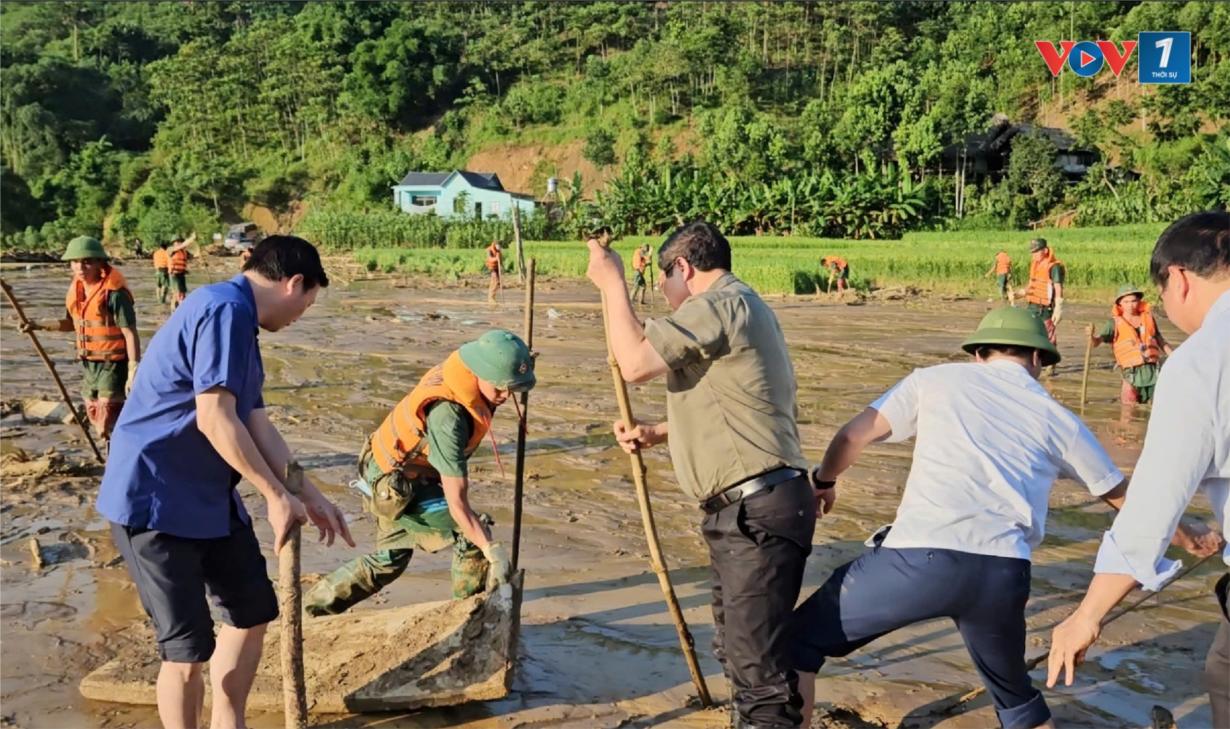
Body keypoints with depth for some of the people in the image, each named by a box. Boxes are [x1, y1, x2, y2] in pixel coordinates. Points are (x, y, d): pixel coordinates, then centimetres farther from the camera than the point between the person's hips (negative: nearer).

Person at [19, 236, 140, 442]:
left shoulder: (114, 293, -20)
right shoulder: (76, 289, 4)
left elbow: (130, 334, -20)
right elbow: (71, 323, 20)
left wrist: (133, 373, -23)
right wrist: (39, 325, 8)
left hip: (113, 366, -8)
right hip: (88, 365, 8)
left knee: (108, 426, -11)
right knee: (97, 422, 18)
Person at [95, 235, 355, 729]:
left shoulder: (238, 320, 14)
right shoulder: (225, 310, -19)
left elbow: (255, 423, 13)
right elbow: (215, 419, -26)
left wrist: (310, 496, 10)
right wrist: (277, 497, -19)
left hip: (210, 497, 11)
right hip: (155, 499, -11)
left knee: (252, 612, 18)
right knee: (188, 648, -6)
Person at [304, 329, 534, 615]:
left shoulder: (461, 372, -15)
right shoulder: (448, 415, -37)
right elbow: (456, 503, -38)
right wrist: (493, 551, -38)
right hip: (396, 489, -9)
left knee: (389, 560, 25)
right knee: (472, 537, -15)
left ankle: (313, 609, 38)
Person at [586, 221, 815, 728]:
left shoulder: (718, 305, -14)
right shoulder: (736, 307, 22)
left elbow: (635, 362, -20)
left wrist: (613, 281, -9)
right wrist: (656, 433, 19)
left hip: (758, 512, -11)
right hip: (743, 511, 11)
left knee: (758, 661, -10)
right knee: (737, 648, 23)